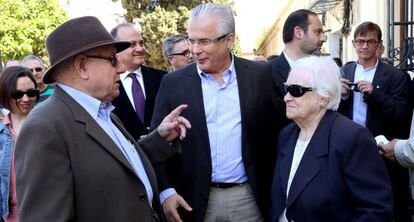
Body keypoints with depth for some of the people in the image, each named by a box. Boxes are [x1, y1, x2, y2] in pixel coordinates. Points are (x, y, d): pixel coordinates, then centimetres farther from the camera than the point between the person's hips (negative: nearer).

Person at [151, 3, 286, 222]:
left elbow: (281, 128, 5)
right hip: (195, 201, 0)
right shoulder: (173, 83, -1)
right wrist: (166, 191, -10)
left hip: (249, 198, 0)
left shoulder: (261, 76, -1)